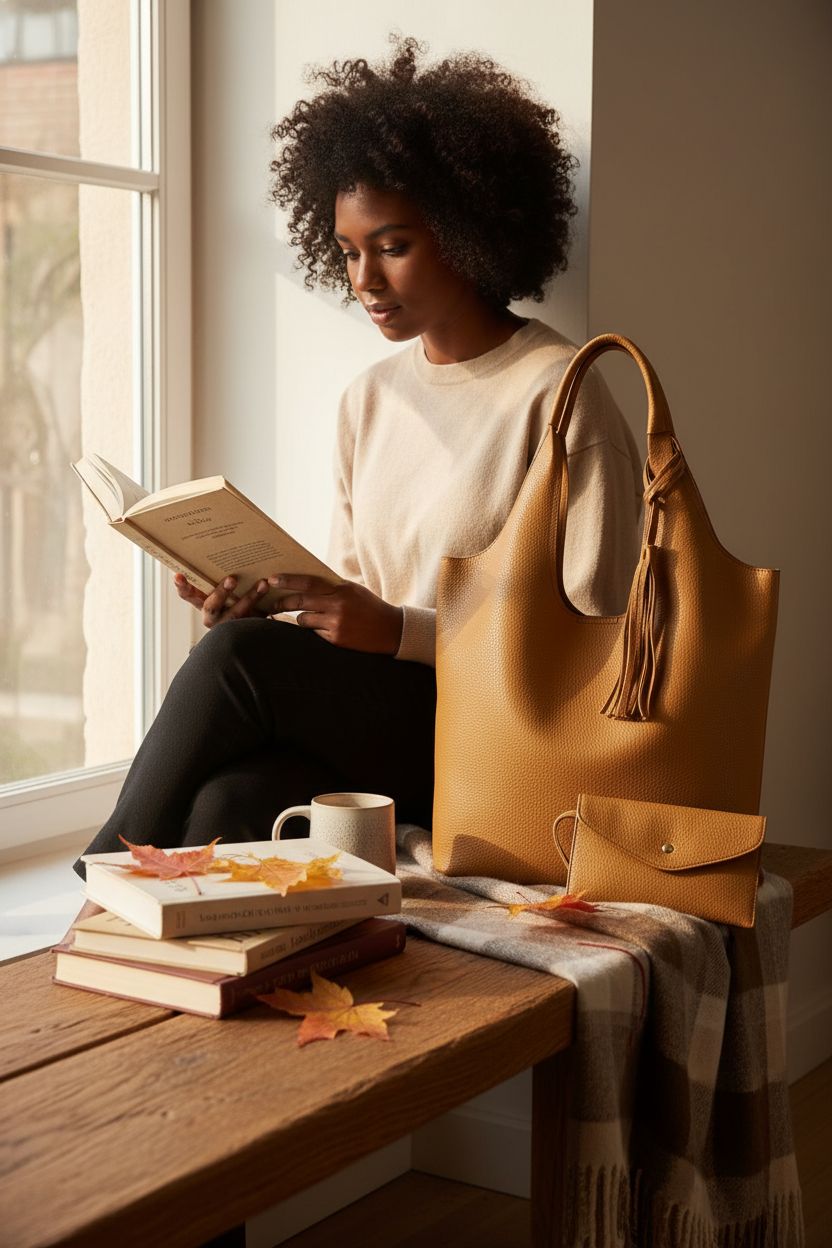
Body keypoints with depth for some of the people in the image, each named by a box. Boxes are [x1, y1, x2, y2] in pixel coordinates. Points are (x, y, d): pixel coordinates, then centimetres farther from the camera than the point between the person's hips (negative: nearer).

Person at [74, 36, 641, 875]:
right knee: (228, 802, -28)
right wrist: (260, 606, -2)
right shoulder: (369, 399, 16)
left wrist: (400, 631, -18)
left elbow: (597, 641, -9)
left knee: (239, 656, -24)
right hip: (373, 725, 6)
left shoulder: (558, 396, -6)